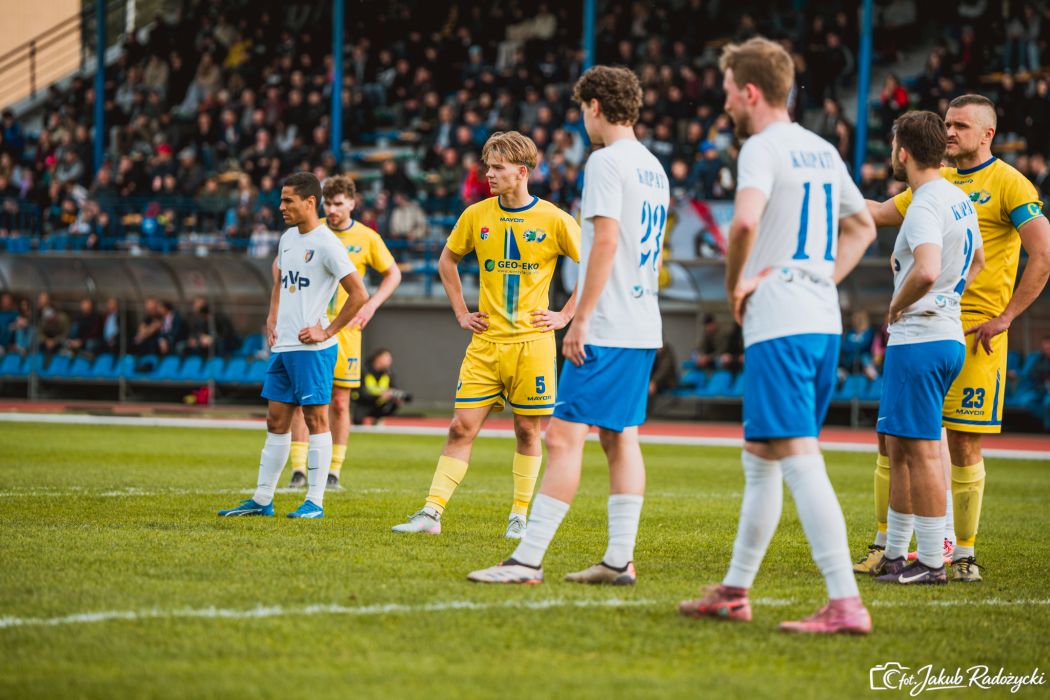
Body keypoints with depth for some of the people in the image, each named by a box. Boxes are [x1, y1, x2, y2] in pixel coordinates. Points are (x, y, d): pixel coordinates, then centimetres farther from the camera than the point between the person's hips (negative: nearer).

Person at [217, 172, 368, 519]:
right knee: (276, 421, 10)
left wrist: (327, 331, -13)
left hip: (312, 347, -8)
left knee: (316, 418, -3)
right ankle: (262, 499, 14)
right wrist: (272, 318, 14)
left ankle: (315, 502, 1)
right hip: (283, 345, 8)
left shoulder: (326, 243, -12)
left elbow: (359, 295, -13)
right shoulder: (288, 238, 13)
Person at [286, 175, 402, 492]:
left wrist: (371, 305, -2)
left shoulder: (367, 238, 0)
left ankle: (334, 473, 10)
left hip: (345, 327, 0)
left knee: (339, 403, 2)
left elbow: (393, 273, 10)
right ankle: (299, 470, -2)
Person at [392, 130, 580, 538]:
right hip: (486, 342, 2)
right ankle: (431, 513, -5)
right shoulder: (476, 215, 4)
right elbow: (447, 261, 21)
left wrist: (566, 315, -2)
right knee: (462, 427, -4)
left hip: (532, 341, -2)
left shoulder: (554, 220, -5)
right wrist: (461, 313, 12)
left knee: (527, 430, 3)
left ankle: (520, 516, 14)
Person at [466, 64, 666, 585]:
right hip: (644, 329, 9)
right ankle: (620, 560, 9)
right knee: (621, 439, 10)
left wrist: (581, 318, -18)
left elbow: (606, 241, -19)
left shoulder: (606, 161, -10)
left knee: (564, 437, -10)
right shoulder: (653, 169, 17)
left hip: (607, 329, -9)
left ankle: (527, 560, -12)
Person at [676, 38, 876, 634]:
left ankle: (846, 603, -20)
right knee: (759, 460, 18)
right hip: (824, 322, 9)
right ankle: (734, 592, 26)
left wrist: (735, 285, -11)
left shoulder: (763, 148, -9)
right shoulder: (823, 151, 17)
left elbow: (746, 220, -28)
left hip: (779, 326, -9)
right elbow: (863, 228, 30)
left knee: (800, 461, -13)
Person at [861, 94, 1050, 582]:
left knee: (965, 447, -3)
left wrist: (1006, 317, -13)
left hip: (975, 333, -6)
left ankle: (964, 553, 6)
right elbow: (882, 213, 24)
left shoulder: (1009, 184, -4)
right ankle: (884, 543, 12)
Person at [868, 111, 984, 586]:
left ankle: (931, 562, -3)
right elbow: (976, 261, 30)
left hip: (920, 340, -10)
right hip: (947, 334, 10)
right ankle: (895, 554, 22)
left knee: (921, 451, -6)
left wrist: (897, 306, -16)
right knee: (896, 445, 16)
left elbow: (926, 272, -33)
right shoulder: (959, 200, 13)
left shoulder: (925, 208, -17)